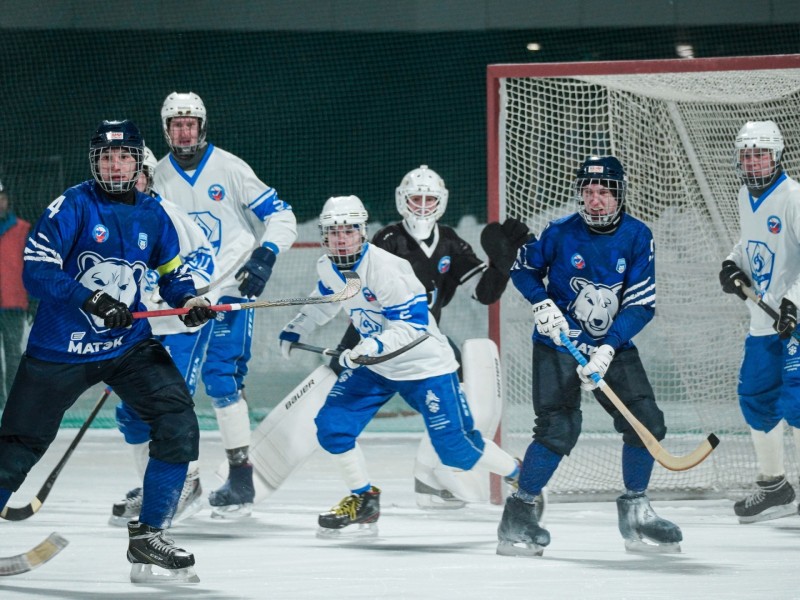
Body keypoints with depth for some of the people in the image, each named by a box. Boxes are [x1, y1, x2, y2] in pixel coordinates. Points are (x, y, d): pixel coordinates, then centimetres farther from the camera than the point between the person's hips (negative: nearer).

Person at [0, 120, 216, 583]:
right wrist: (89, 299, -30)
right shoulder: (72, 206, -12)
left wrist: (188, 300, -4)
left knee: (178, 420, -14)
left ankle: (149, 537, -5)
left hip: (128, 345, 4)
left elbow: (172, 270, 17)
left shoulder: (151, 214, 4)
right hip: (59, 349, -4)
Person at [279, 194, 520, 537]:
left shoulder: (385, 267, -27)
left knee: (456, 449, -8)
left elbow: (413, 325, -30)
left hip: (423, 365, -7)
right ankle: (363, 501, 9)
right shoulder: (328, 267, -2)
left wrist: (373, 346, -40)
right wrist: (296, 328, 19)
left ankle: (521, 479, 16)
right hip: (373, 366, 7)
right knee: (331, 425, -8)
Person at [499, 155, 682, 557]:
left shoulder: (637, 237, -8)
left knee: (646, 421, -4)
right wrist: (542, 303, -14)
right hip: (559, 343, -3)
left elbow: (642, 304, -10)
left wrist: (608, 349, -21)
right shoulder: (560, 233, -11)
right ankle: (517, 514, -5)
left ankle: (635, 512, 15)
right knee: (558, 428, -18)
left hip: (614, 346, 3)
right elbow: (522, 268, 5)